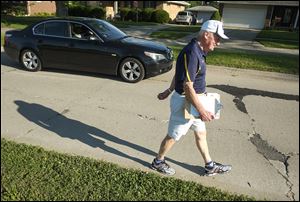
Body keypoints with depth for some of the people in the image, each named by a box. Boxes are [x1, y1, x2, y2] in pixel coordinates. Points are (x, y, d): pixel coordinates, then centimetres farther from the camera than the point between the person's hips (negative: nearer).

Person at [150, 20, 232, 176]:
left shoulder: (198, 50, 6)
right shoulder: (191, 53, -26)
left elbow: (178, 75, 15)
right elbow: (188, 87, -28)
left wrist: (169, 91, 23)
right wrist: (201, 110, -24)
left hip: (193, 101, 10)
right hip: (185, 102, -10)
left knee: (201, 133, 19)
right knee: (173, 136, 9)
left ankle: (210, 166, 37)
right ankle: (158, 162, 33)